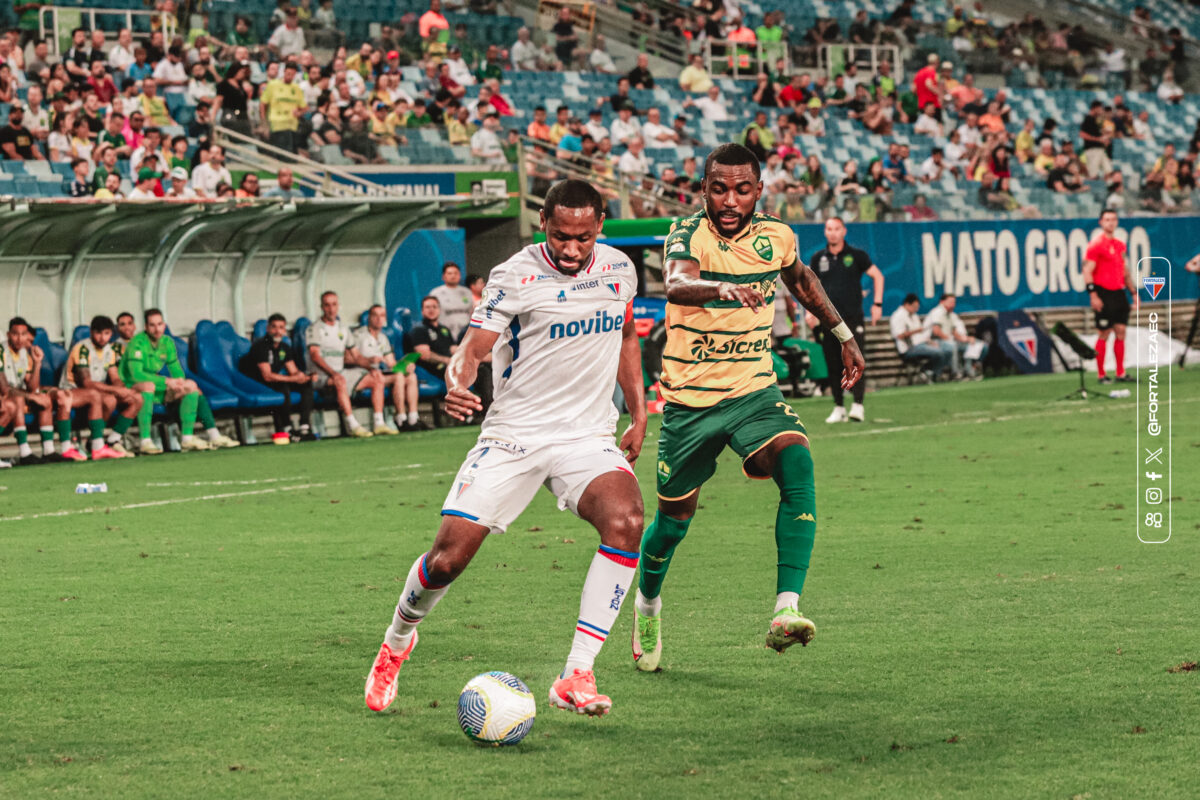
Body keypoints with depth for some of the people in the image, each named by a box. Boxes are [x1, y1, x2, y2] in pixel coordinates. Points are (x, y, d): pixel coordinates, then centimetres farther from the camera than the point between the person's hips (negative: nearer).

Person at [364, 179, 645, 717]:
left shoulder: (618, 269, 6)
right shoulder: (516, 276, -9)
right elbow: (473, 349, -13)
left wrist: (639, 414, 18)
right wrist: (457, 382, -36)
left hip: (588, 439, 3)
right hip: (512, 437, -2)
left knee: (625, 520, -28)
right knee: (448, 557, -8)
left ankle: (577, 676, -24)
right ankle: (396, 642, 28)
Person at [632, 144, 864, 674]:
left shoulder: (776, 237, -2)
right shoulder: (688, 234, -17)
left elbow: (801, 279, 23)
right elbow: (676, 285, -41)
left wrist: (843, 335, 23)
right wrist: (724, 289, -61)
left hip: (754, 392, 2)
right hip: (689, 399, -2)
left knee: (797, 464, -26)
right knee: (676, 515, 8)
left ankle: (786, 609, -33)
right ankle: (647, 602, 41)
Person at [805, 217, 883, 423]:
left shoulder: (856, 255, 2)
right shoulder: (818, 258, 9)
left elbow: (877, 276, 9)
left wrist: (877, 303, 1)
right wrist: (810, 311, 5)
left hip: (852, 318, -3)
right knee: (832, 365, 3)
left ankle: (858, 406, -11)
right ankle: (838, 408, 9)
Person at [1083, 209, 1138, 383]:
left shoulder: (1120, 245, 14)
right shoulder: (1096, 244, -8)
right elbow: (1087, 271, -11)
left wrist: (1133, 291, 18)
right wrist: (1093, 295, -18)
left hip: (1119, 293, 7)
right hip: (1103, 294, -7)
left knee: (1120, 332, 6)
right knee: (1103, 335, -3)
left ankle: (1121, 373, 11)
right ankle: (1101, 374, 4)